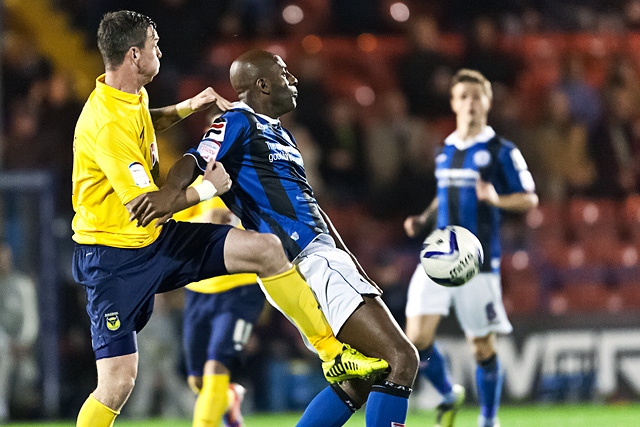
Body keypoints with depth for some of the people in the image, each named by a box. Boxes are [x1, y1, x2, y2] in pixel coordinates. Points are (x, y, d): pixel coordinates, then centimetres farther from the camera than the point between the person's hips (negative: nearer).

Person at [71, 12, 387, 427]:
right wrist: (207, 189, -16)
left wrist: (187, 107, 14)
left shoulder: (132, 94, 3)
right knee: (118, 383, -13)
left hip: (157, 238, 8)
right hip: (114, 257, -8)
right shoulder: (108, 122, -26)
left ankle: (333, 353, 5)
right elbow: (142, 206, -30)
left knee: (265, 249, -4)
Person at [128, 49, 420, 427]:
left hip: (327, 256, 10)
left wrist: (355, 267, 30)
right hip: (308, 264, -10)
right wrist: (173, 190, -45)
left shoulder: (280, 134, 24)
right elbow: (197, 161, -23)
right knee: (401, 359, -16)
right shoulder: (239, 123, -4)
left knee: (364, 378, 15)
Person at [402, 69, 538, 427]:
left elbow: (529, 199, -3)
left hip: (478, 262, -4)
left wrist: (496, 199, -22)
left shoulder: (501, 151, -2)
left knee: (482, 346, 2)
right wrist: (424, 220, 11)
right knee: (417, 337, -9)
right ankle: (449, 396, 16)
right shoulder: (446, 151, 15)